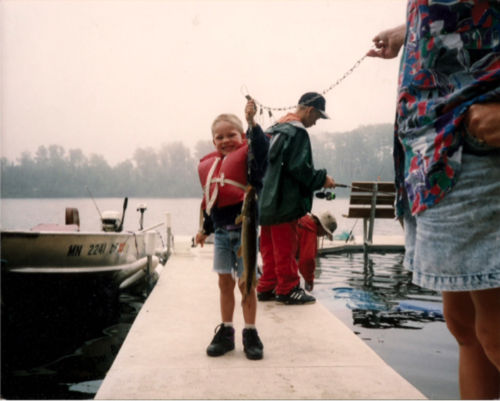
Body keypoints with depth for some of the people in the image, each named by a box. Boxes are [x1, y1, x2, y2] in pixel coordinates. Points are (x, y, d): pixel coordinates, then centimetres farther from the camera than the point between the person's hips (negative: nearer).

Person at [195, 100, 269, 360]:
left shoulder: (246, 156, -3)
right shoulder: (207, 166, 12)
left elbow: (262, 148, -27)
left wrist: (252, 123, -38)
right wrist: (206, 229, 22)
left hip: (243, 228, -5)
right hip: (221, 232, 5)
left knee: (246, 282, 2)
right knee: (224, 282, 13)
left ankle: (250, 334, 16)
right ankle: (226, 332, 25)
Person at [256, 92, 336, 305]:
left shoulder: (274, 130, 17)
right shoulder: (297, 132, -12)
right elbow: (299, 168, -19)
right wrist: (322, 179, -7)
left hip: (267, 201, 9)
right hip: (285, 203, -9)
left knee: (270, 247, 14)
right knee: (286, 246, -1)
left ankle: (267, 287, 20)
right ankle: (287, 289, 6)